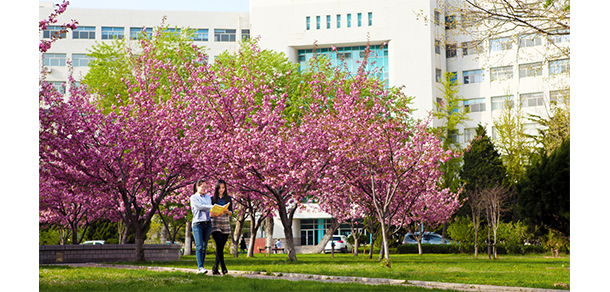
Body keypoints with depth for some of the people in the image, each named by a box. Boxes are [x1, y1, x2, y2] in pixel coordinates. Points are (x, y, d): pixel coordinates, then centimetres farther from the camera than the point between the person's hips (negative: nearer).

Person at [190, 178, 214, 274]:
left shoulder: (208, 197, 18)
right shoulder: (194, 198, 3)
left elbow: (209, 210, 17)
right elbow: (200, 207, -12)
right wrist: (213, 207, -19)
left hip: (207, 224, 5)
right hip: (197, 224, -5)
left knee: (204, 246, 1)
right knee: (199, 246, -13)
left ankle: (200, 268, 3)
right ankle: (200, 267, -18)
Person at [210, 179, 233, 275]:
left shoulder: (228, 199, 10)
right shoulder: (212, 199, 4)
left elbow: (231, 213, 4)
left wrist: (227, 211, -18)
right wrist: (215, 214, -19)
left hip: (225, 225, 3)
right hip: (215, 225, -3)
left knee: (221, 246, 2)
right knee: (219, 245, -17)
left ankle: (215, 268, 10)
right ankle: (223, 267, -17)